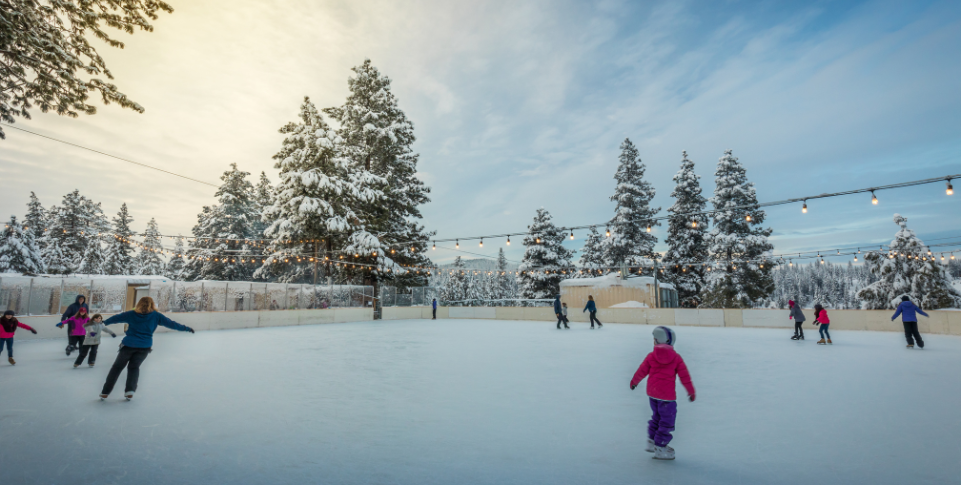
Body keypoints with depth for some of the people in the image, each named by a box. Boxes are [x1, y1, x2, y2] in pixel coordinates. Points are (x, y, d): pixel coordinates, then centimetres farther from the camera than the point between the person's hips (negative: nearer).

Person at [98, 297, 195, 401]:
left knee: (117, 367, 12)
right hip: (144, 347, 0)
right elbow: (170, 323, -1)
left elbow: (116, 318, 17)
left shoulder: (131, 314, 3)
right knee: (134, 367, 15)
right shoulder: (156, 315, -2)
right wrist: (186, 328, 5)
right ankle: (130, 390, 1)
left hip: (128, 345, 0)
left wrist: (105, 322, 38)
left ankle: (105, 392, 15)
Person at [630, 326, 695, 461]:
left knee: (657, 416, 22)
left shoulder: (651, 356, -1)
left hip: (652, 393, 4)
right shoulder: (676, 357, -4)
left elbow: (642, 371, 5)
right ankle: (660, 449, 9)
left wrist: (634, 382, 22)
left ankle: (651, 441, 29)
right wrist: (691, 391, 10)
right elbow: (684, 376, -2)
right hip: (667, 395, -4)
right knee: (667, 421, 5)